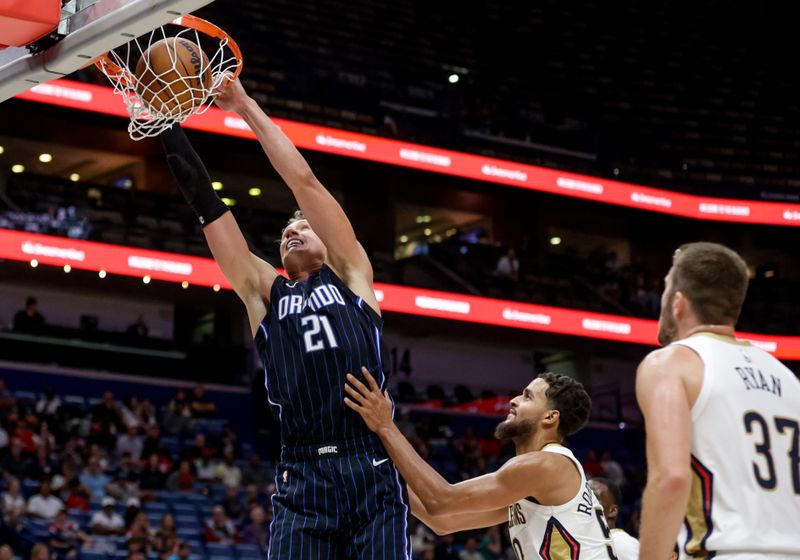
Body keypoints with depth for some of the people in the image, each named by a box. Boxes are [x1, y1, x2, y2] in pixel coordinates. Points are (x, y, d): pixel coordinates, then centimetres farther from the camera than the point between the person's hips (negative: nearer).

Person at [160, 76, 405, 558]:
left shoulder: (350, 274, 16)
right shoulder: (263, 293, 20)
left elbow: (303, 180, 10)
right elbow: (205, 203, 15)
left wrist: (245, 106, 14)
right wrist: (168, 122, 12)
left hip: (373, 470, -2)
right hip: (303, 482, 2)